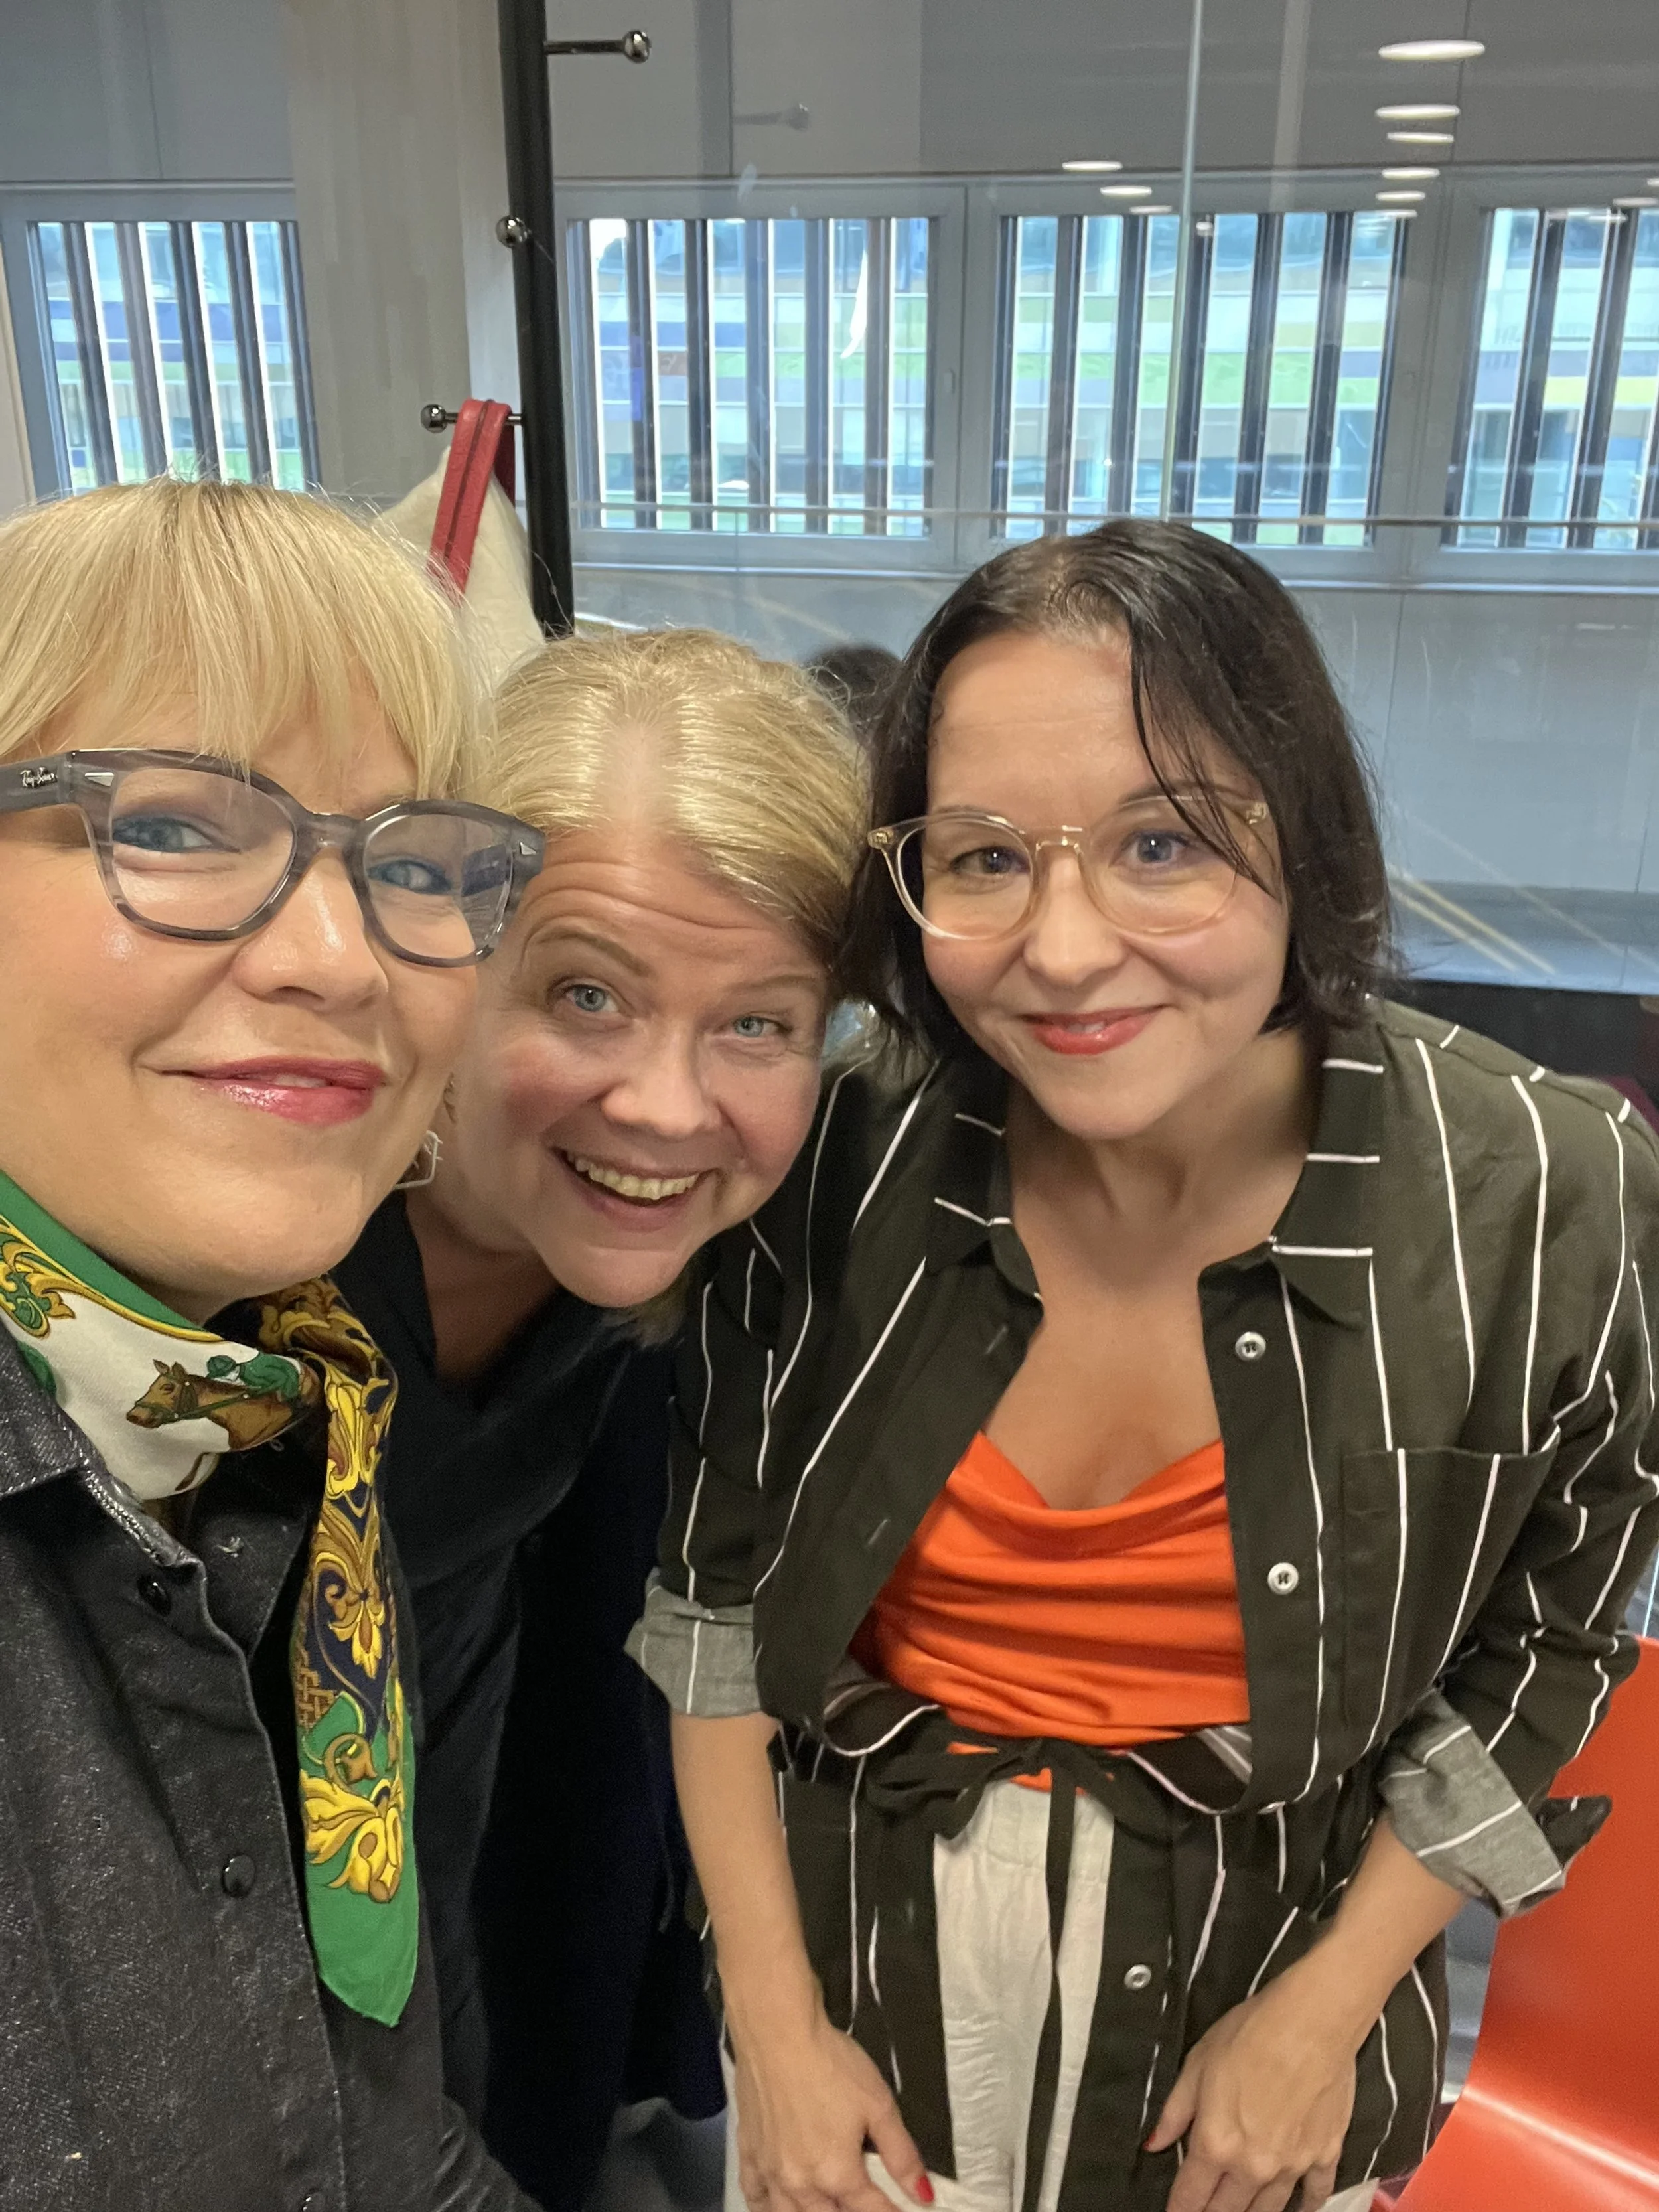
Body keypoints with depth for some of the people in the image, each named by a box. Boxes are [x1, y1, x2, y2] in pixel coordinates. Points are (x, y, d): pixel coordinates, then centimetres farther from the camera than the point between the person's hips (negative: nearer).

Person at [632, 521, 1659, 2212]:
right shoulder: (838, 1167, -18)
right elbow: (711, 1595, -7)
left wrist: (1324, 2016, -5)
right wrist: (775, 2024, -5)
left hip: (1261, 2007, 0)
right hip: (855, 1960, 1)